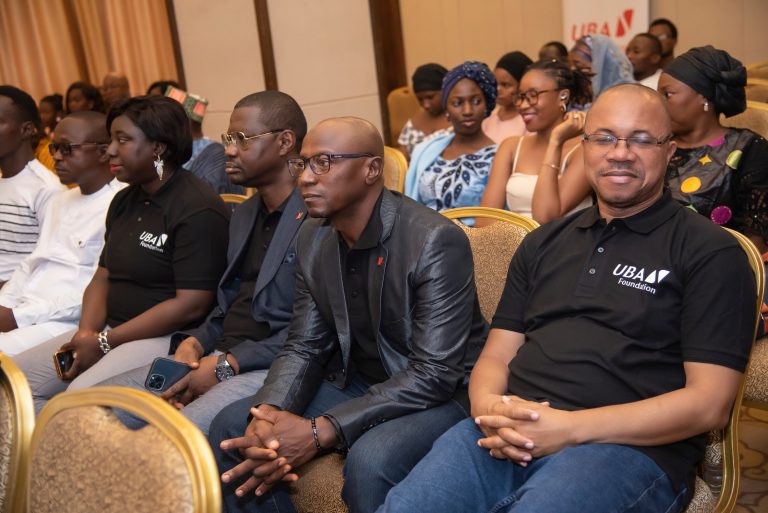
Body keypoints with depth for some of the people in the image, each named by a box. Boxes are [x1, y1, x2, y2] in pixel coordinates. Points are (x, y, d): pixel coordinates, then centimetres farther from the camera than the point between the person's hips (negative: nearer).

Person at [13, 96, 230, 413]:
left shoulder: (197, 209, -14)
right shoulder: (124, 202, 15)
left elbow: (191, 304, -20)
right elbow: (103, 276, 16)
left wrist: (104, 342, -15)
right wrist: (87, 332, -5)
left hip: (167, 337, -9)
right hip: (110, 331, 9)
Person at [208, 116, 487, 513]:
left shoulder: (436, 241, -24)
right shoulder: (312, 238, 0)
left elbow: (435, 373, -26)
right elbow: (305, 346, 2)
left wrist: (320, 431, -30)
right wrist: (268, 414, -20)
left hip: (442, 391, -6)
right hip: (357, 381, 7)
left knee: (369, 460, -35)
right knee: (230, 428, -6)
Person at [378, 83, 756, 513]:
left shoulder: (711, 251, 3)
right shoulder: (544, 243, 19)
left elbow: (709, 402, -5)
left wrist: (570, 427, -15)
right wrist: (489, 407, -8)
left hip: (631, 446, -3)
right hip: (509, 436, 4)